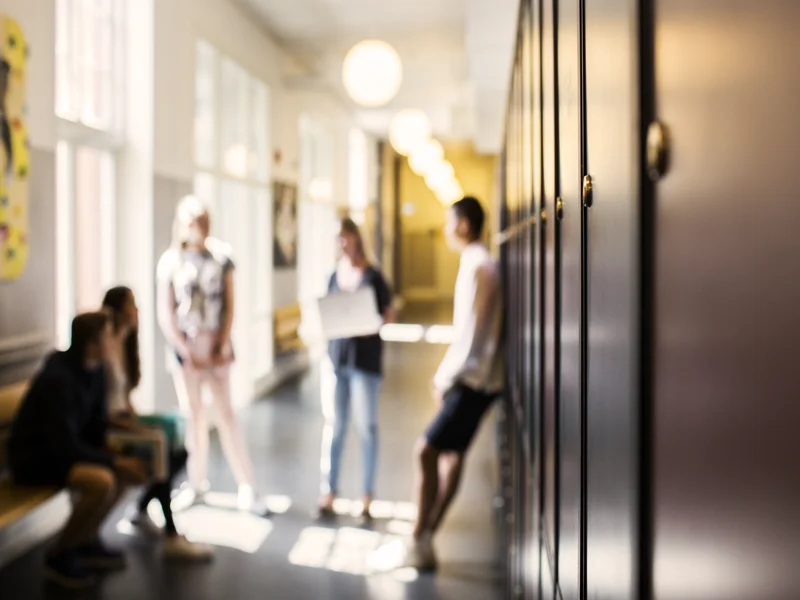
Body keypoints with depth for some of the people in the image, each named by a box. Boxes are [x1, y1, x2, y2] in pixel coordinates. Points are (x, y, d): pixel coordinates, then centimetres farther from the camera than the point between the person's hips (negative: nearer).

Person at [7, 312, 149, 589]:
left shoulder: (95, 370, -2)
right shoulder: (58, 379, -29)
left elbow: (97, 426, 6)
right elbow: (66, 446, -29)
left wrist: (122, 457, -9)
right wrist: (116, 461, -23)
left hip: (62, 447, 9)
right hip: (33, 458, -9)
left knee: (128, 468, 4)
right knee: (102, 481, -29)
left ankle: (87, 541, 14)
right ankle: (60, 556, -7)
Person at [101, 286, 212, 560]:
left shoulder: (125, 343, 10)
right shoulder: (105, 350, -19)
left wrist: (140, 423, 1)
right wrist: (140, 430, -20)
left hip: (124, 421, 9)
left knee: (179, 452, -2)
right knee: (162, 457, -22)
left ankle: (142, 511, 15)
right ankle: (172, 538, -16)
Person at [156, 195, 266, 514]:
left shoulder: (221, 256, 3)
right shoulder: (171, 261, 1)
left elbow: (229, 305, 3)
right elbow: (165, 315, -1)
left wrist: (224, 345, -6)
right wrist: (187, 352, -7)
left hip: (215, 344, 0)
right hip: (185, 344, 0)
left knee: (226, 413, -2)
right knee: (194, 415, 6)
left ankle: (247, 488, -1)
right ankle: (197, 482, 19)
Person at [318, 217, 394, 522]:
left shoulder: (373, 276, -3)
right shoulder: (334, 276, 9)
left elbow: (389, 316, 1)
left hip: (366, 357, -4)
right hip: (337, 356, 4)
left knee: (366, 426, 3)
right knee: (334, 425, 5)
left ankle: (368, 497, 11)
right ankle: (329, 493, 12)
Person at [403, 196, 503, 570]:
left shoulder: (477, 267, -18)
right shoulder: (478, 263, 13)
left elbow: (470, 334, -21)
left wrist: (444, 380, -12)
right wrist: (445, 375, 13)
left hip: (475, 381, -10)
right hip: (472, 378, 10)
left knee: (426, 451, -9)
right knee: (451, 453, 12)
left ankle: (419, 543, -1)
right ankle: (426, 539, 21)